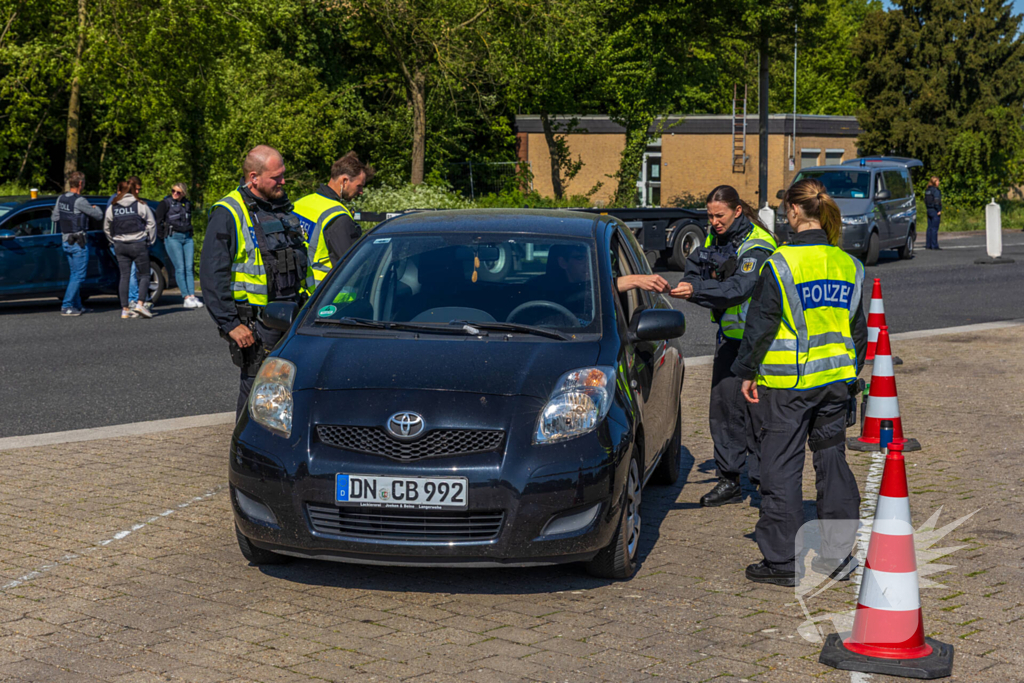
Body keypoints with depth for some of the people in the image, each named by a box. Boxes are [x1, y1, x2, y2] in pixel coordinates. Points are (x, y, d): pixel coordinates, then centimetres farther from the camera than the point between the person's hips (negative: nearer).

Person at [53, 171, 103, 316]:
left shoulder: (61, 199, 6)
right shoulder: (79, 201, -18)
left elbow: (54, 218, 15)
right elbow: (99, 216, -11)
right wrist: (96, 209, 12)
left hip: (65, 241, 9)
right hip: (78, 243, -8)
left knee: (75, 274, 17)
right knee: (79, 276, -4)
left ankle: (77, 305, 21)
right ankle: (66, 306, -7)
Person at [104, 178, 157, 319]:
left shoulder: (112, 208, 6)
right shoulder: (140, 205, -3)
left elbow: (107, 228, 14)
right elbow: (151, 224, 0)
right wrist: (150, 241, 11)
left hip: (120, 246, 3)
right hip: (138, 244, -3)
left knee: (124, 276, 6)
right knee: (144, 275, 5)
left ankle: (125, 309, 2)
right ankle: (140, 303, -11)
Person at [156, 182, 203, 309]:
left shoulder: (187, 204, 14)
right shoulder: (166, 203, 0)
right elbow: (158, 221, -2)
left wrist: (190, 234, 14)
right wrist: (164, 236, -3)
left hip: (187, 238, 5)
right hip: (173, 237, -5)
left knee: (189, 268, -1)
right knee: (180, 268, -8)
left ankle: (192, 296, -2)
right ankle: (187, 298, -10)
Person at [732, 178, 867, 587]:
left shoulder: (781, 264, -13)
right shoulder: (848, 265, 6)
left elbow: (760, 324, -10)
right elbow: (858, 327, 15)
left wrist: (747, 372, 1)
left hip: (789, 383, -6)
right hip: (836, 380, 6)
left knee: (782, 468, 2)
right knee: (832, 460, 14)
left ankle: (782, 562, 6)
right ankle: (837, 555, 18)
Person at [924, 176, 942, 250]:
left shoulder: (927, 190, 10)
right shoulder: (936, 190, -14)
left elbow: (926, 201, 13)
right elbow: (937, 201, -19)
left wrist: (927, 209, 16)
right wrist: (939, 211, -14)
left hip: (929, 210, 8)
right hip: (935, 211, -8)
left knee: (930, 228, 10)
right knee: (934, 228, -6)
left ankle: (928, 245, 11)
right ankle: (934, 245, -5)